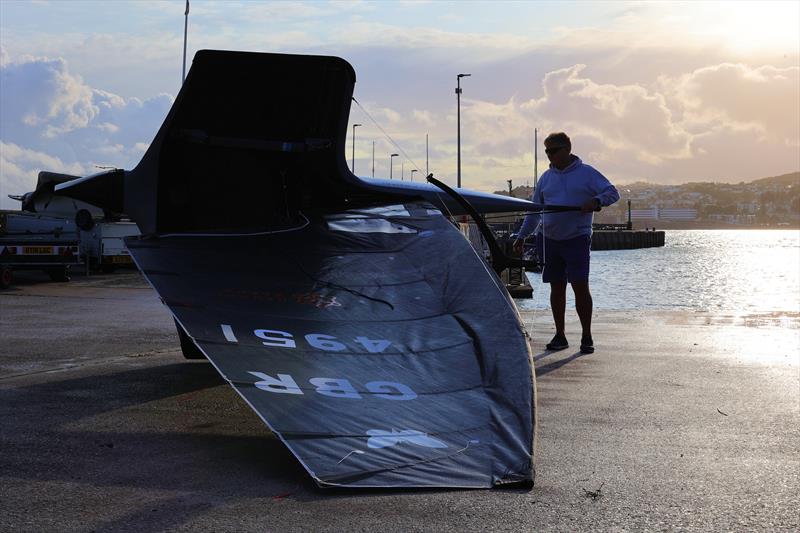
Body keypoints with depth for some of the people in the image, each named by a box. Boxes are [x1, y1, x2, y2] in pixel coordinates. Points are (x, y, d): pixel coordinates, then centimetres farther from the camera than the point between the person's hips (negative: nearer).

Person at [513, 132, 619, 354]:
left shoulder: (586, 173, 0)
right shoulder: (546, 177, 13)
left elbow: (612, 192, -4)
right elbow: (534, 210, 20)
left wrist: (597, 201, -25)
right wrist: (521, 236, 16)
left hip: (577, 238, -4)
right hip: (549, 239, 4)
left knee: (580, 286, -8)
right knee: (557, 287, 8)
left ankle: (586, 337, 1)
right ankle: (560, 335, 15)